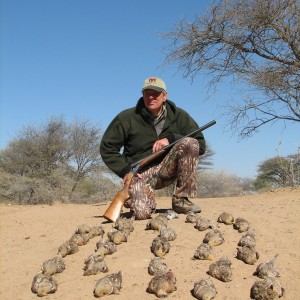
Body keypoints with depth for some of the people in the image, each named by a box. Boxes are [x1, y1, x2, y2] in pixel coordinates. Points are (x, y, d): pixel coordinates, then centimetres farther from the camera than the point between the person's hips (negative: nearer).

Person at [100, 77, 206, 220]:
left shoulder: (178, 116, 0)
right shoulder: (127, 118, -5)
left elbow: (201, 145, -4)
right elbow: (106, 148, -1)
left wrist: (171, 139, -18)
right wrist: (125, 171, -14)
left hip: (167, 169, 2)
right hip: (140, 173, -2)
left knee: (189, 143, -23)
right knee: (142, 213, -29)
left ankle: (181, 200, -14)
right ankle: (134, 197, 12)